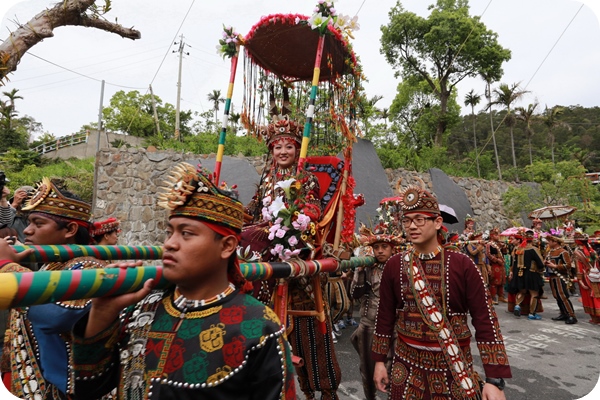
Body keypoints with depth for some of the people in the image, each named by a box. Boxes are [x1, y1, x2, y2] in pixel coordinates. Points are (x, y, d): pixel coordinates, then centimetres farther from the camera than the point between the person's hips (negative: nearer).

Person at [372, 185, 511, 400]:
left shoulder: (462, 264, -11)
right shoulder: (394, 265, -6)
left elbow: (485, 321, -9)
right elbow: (385, 316, 3)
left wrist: (494, 379, -10)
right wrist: (379, 360, 7)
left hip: (454, 368, -1)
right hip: (407, 365, 2)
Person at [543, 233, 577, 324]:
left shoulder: (563, 252, -12)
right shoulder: (549, 251, 12)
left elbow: (568, 265, -15)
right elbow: (545, 260, 24)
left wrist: (555, 266, -19)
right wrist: (545, 262, 2)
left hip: (560, 277, -8)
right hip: (552, 277, 8)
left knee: (563, 297, -9)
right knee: (557, 297, 12)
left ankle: (572, 316, -3)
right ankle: (564, 314, 22)